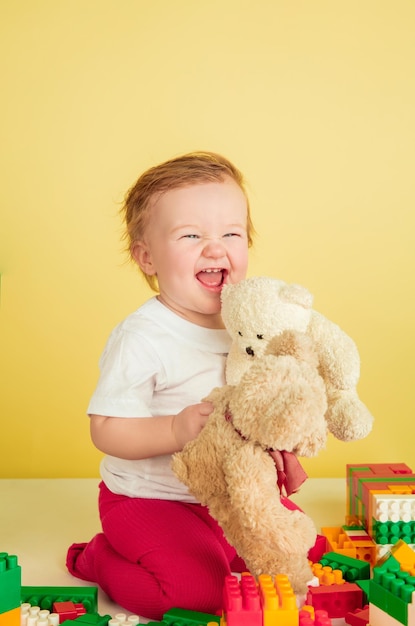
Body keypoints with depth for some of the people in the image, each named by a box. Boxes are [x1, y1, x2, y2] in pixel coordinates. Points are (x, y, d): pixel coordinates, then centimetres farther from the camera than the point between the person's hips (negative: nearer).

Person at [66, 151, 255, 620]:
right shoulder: (141, 338, -24)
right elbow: (106, 429, -24)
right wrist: (176, 430, -35)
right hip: (148, 498, -7)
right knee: (201, 590, -19)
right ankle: (99, 559, 6)